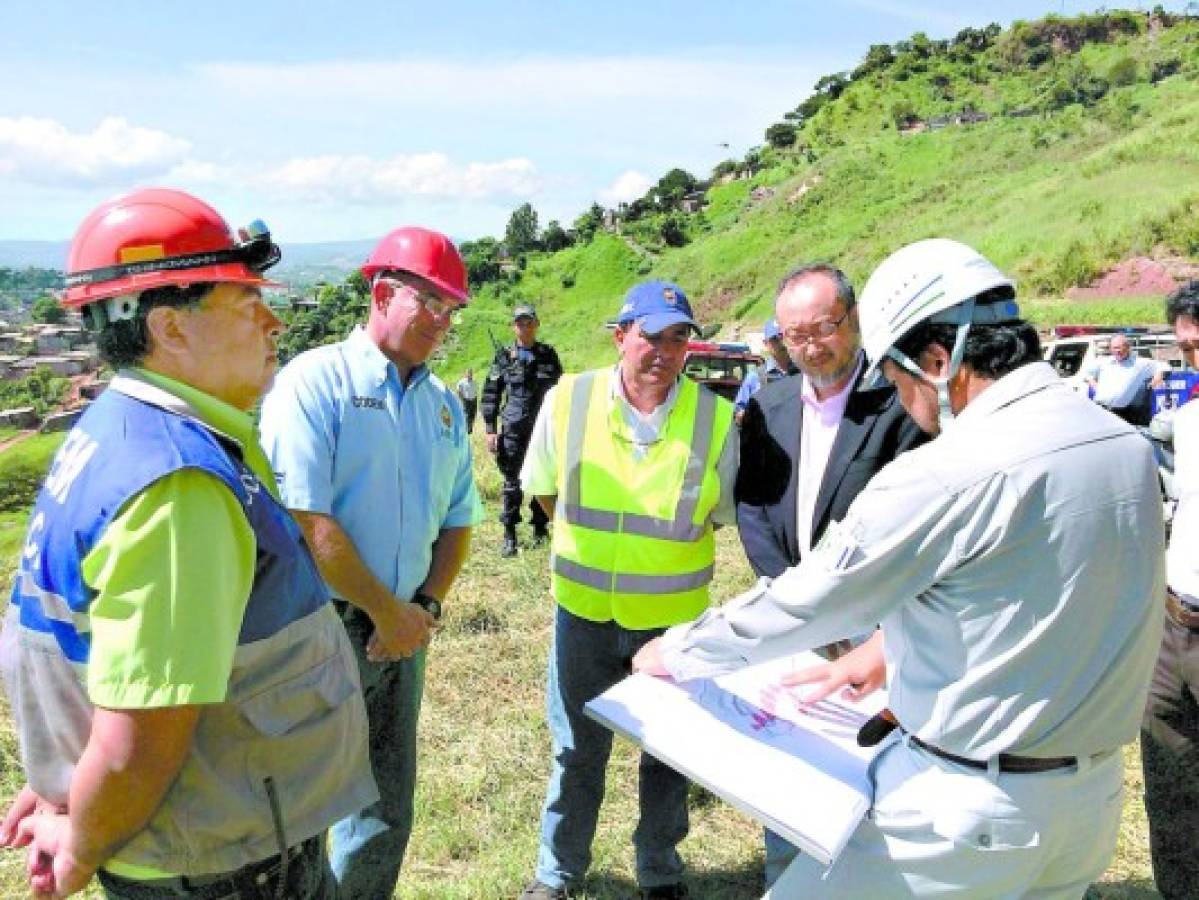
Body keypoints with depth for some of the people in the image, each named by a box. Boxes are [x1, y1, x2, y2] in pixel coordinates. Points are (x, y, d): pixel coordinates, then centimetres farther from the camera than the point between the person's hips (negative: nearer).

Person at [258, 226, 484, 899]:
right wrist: (388, 612, -13)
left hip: (402, 630, 6)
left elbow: (458, 519, 13)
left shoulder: (444, 404, 9)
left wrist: (427, 606, -2)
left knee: (389, 807, 19)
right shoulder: (317, 380, -12)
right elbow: (306, 521, -19)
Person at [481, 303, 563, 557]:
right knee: (512, 482, 2)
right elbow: (490, 395, 3)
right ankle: (509, 536, 10)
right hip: (513, 430, -1)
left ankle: (541, 528, 21)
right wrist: (490, 430, -3)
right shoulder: (504, 357, 3)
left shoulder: (549, 355, 6)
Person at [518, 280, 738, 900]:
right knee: (577, 750, 17)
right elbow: (543, 488, 7)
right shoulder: (568, 400, -10)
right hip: (584, 611, 1)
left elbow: (724, 512, 3)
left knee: (669, 753, 18)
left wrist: (665, 546, 6)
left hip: (675, 617, 0)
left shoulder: (715, 417, -12)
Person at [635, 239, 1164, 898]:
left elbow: (800, 602, -16)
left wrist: (674, 653, -1)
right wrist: (892, 644, 14)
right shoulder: (1129, 446, 0)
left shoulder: (946, 473, -25)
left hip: (966, 805, -8)